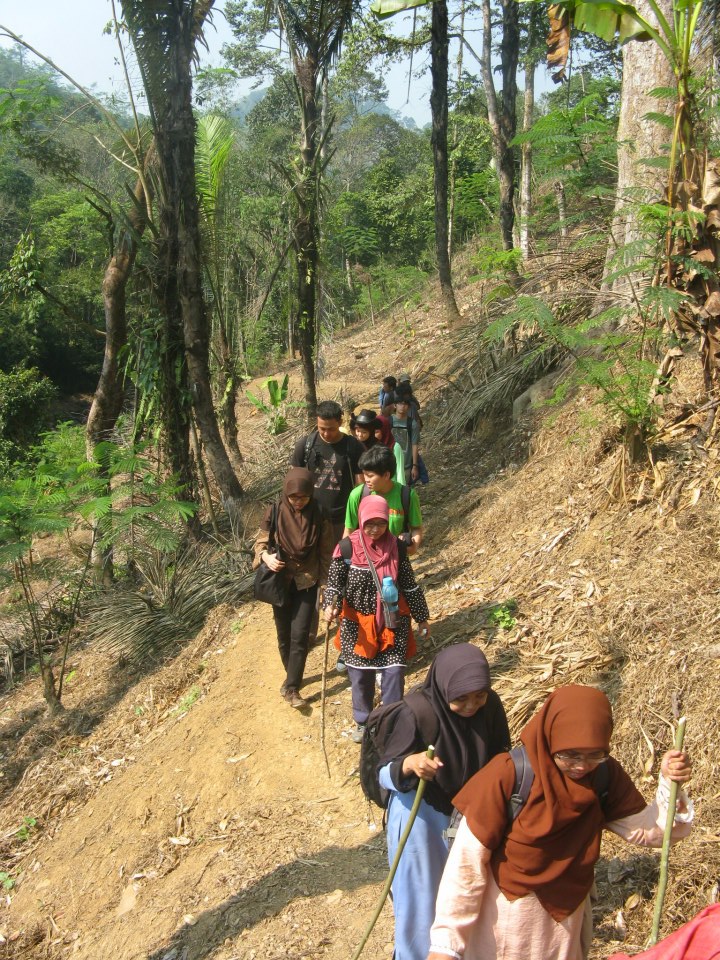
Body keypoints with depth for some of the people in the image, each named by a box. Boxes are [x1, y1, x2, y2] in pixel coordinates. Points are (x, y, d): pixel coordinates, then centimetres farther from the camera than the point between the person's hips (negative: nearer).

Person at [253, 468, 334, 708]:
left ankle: (292, 688, 5)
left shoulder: (319, 517, -11)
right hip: (281, 582, 1)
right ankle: (292, 675, 36)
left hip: (307, 583, -1)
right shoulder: (274, 513, -12)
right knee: (284, 635, 13)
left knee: (300, 636, -5)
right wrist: (266, 556, -23)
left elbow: (326, 552, -3)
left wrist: (325, 582, 0)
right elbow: (260, 542, -1)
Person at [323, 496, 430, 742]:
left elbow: (409, 585, 3)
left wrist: (422, 618, 8)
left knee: (394, 673, -2)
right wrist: (331, 606, -26)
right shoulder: (347, 547, -12)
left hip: (393, 622, 0)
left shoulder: (396, 547, -7)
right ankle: (363, 722, 33)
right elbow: (334, 583, -6)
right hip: (358, 622, 0)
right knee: (360, 674, 11)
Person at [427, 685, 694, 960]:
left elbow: (649, 831, -9)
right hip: (506, 913, -4)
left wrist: (670, 783, -26)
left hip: (567, 914, 4)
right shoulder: (507, 776, -27)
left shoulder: (605, 774, -13)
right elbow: (468, 861, -23)